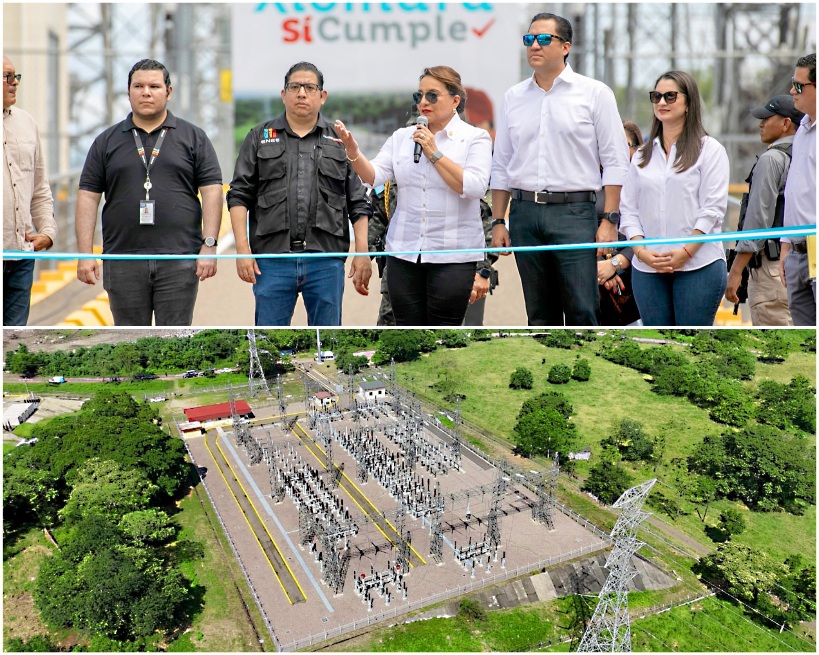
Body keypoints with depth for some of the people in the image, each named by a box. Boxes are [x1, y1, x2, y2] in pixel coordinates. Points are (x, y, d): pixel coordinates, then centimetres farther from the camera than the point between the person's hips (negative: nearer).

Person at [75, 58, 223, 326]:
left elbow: (211, 191, 1)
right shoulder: (107, 141, 10)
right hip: (123, 261, 2)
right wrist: (85, 254, -1)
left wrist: (209, 245, -9)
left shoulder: (193, 137, 7)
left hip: (179, 260, -2)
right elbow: (88, 196, 7)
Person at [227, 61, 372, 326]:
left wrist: (362, 254, 0)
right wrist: (243, 249, -4)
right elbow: (239, 196, 7)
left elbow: (359, 204, 9)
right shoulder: (259, 137, 11)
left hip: (326, 262, 0)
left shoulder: (340, 141, 12)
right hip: (272, 261, 0)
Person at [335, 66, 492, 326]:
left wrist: (434, 153, -12)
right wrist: (353, 151, -18)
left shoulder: (475, 137, 0)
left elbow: (474, 187, -14)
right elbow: (373, 177, 0)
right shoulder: (402, 137, 10)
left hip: (452, 257, -3)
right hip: (404, 253, 4)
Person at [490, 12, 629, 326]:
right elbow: (501, 166, 15)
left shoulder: (594, 93, 3)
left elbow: (615, 161, 0)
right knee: (540, 313, 10)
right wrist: (498, 221, 9)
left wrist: (610, 220, -9)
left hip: (574, 212, -3)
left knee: (581, 311, -6)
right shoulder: (513, 97, 13)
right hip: (524, 214, 4)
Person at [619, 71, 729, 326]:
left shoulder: (710, 149, 3)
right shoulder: (642, 155, 15)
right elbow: (628, 208, 9)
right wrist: (641, 250, -7)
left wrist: (685, 252, -15)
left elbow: (713, 208, -5)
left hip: (699, 265, -4)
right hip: (646, 267, 4)